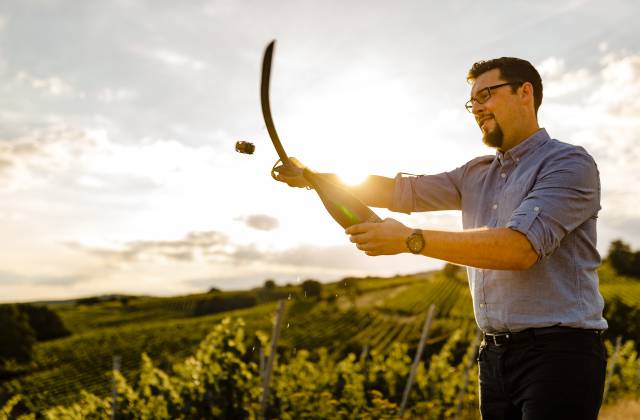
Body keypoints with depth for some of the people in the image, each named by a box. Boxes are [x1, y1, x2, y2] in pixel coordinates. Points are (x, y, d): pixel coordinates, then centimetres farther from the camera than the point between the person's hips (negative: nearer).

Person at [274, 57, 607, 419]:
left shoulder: (570, 163, -8)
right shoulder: (476, 176, 16)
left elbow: (521, 246, -21)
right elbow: (405, 192, 11)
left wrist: (411, 239, -24)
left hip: (558, 352, -7)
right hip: (496, 354, 7)